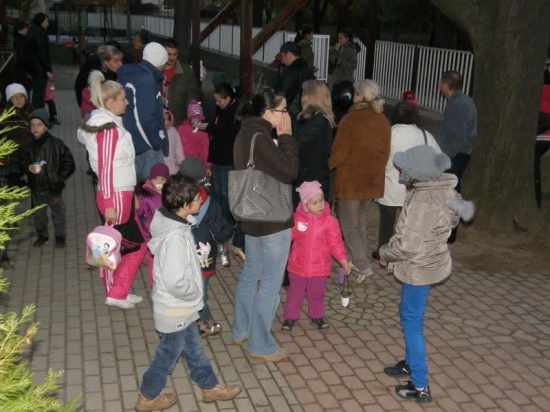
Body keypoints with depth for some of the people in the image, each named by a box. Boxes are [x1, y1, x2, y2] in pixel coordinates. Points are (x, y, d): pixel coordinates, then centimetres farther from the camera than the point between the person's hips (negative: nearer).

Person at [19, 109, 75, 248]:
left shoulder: (56, 144, -15)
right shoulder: (29, 146, -7)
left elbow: (69, 163, -8)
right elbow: (21, 162, 7)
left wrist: (60, 178, -13)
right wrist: (28, 167, -14)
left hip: (53, 188, -3)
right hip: (36, 188, 3)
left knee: (58, 214, 12)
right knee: (39, 214, 19)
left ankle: (60, 236, 32)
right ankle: (41, 235, 39)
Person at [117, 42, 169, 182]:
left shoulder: (129, 74, 12)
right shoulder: (146, 79, -16)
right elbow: (144, 118, -23)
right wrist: (157, 143, -14)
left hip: (130, 144, 9)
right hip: (147, 148, -9)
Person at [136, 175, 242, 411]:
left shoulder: (172, 223, -2)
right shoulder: (175, 237, -32)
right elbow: (175, 282, -34)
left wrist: (193, 293, 11)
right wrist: (196, 293, -15)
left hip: (181, 307, 9)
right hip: (175, 310, -9)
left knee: (193, 349, 23)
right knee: (168, 355, 12)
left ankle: (210, 387, 41)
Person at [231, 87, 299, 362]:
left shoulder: (246, 134, 6)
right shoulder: (261, 139, -24)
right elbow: (288, 172, -21)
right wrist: (286, 136, -16)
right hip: (272, 221, -10)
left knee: (250, 274, 21)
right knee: (270, 283, 2)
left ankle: (241, 331, 36)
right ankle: (260, 346, 14)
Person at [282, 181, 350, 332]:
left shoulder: (329, 221, -10)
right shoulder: (297, 219, -10)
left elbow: (335, 243, -5)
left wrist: (343, 260, -9)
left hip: (319, 267, 0)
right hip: (298, 266, 0)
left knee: (317, 294, 15)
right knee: (294, 293, 13)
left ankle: (316, 317, 35)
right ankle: (290, 317, 29)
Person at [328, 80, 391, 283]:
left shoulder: (350, 119, -16)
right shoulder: (383, 121, 4)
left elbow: (339, 152, -16)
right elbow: (385, 153, 10)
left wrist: (325, 167, -1)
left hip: (350, 180, -6)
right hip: (373, 180, 7)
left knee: (348, 224, 4)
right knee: (360, 221, 21)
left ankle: (363, 266, -3)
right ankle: (359, 262, 27)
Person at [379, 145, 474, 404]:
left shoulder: (424, 203, -30)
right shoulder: (440, 188, -1)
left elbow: (407, 246, -29)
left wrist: (385, 252, -11)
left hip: (419, 270, -10)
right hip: (426, 264, 10)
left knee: (412, 323, 2)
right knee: (407, 315, 24)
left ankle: (420, 387, 12)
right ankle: (411, 363, 42)